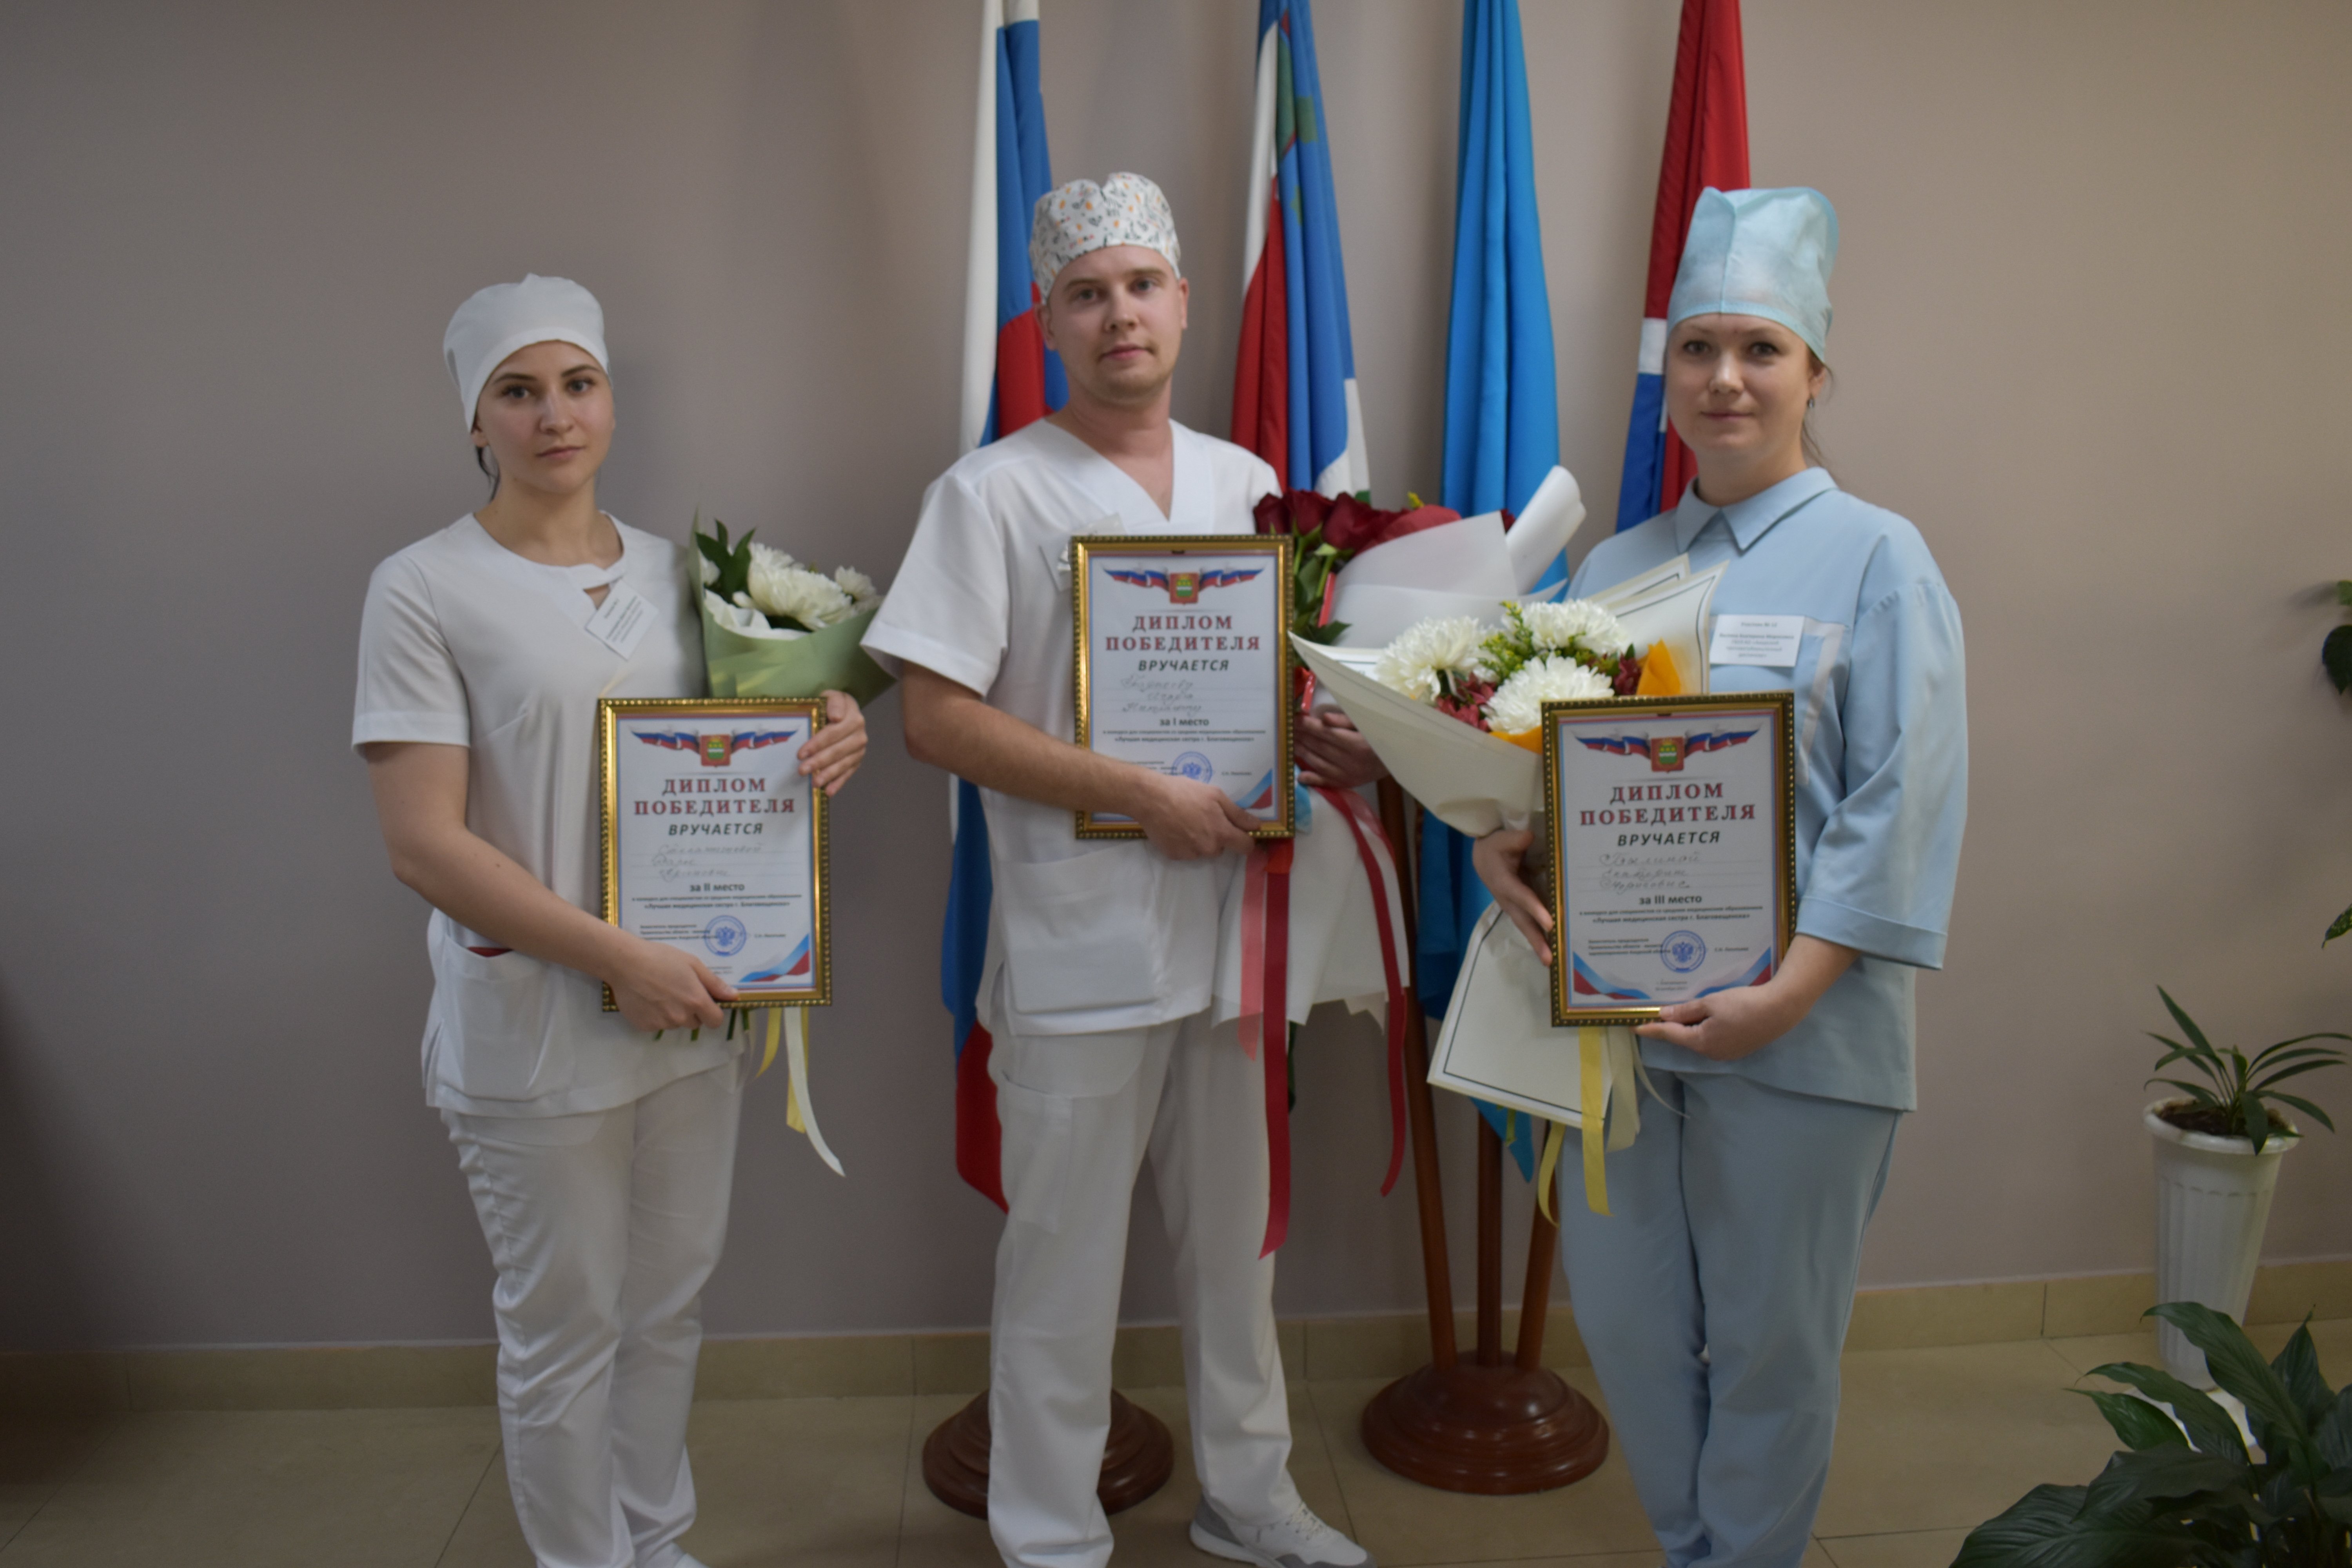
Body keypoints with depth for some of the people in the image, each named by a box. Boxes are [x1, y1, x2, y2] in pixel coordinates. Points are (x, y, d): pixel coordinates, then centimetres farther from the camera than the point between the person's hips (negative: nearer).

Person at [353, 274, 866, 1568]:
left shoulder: (673, 573, 6)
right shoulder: (423, 590, -9)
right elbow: (422, 844, -15)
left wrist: (835, 736, -6)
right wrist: (619, 961, -20)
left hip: (690, 1011, 5)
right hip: (532, 1028, -5)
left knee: (670, 1304, 19)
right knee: (565, 1329, 9)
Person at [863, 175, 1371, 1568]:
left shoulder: (1248, 486, 10)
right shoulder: (995, 493, -7)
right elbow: (936, 719, -12)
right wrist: (1144, 795, -18)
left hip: (1229, 918, 5)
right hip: (1078, 947, -5)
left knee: (1236, 1232, 18)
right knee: (1065, 1261, 6)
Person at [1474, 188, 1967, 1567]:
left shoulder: (1876, 558, -3)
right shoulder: (1616, 567, 12)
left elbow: (1902, 804, -10)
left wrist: (1788, 991, -18)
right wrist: (1500, 844, -10)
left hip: (1797, 1028, -4)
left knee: (1771, 1344, 8)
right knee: (1626, 1315, 14)